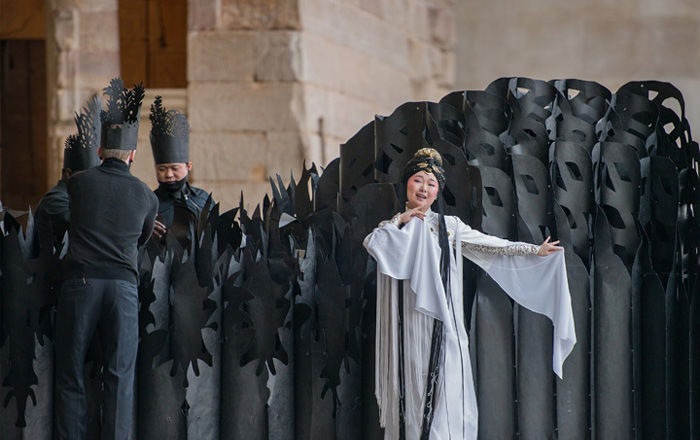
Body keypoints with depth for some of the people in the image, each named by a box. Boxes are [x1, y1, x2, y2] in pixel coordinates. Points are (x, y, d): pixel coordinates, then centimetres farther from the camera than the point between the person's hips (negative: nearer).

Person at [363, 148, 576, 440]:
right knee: (410, 387, -4)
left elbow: (492, 245, 12)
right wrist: (400, 221, -7)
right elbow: (371, 244, -9)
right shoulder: (393, 226, 11)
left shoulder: (448, 226, 11)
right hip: (407, 325, 0)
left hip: (441, 325, 0)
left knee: (443, 391, -7)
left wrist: (536, 250, 10)